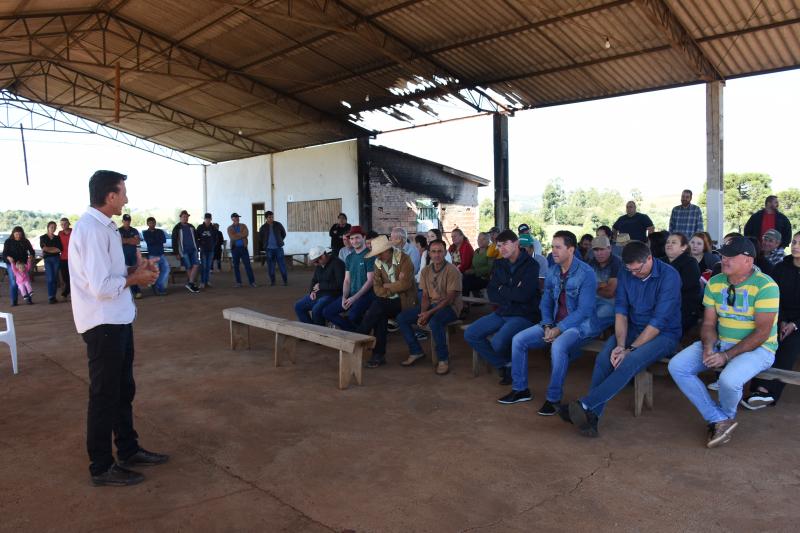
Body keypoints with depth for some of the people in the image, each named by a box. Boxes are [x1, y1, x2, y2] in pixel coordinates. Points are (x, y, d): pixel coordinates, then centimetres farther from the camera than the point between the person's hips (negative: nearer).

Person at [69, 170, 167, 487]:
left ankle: (128, 450, 37)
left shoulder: (104, 226, 10)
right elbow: (101, 286, -26)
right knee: (104, 396, 4)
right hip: (104, 325, -10)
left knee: (123, 390, 21)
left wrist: (135, 271, 1)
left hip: (118, 321, 10)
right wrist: (135, 278, -11)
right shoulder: (91, 229, -21)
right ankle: (101, 468, 20)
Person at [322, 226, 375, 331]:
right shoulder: (349, 257, 14)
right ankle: (354, 330, 3)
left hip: (366, 294, -7)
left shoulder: (369, 255, -7)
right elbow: (347, 280, 13)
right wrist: (344, 297, -5)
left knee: (352, 315, -34)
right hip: (351, 294, 7)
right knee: (327, 312, -4)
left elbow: (370, 281, -13)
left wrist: (355, 298, -17)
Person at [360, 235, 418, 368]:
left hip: (404, 300, -5)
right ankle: (379, 355, -19)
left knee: (378, 306, -27)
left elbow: (404, 284, -20)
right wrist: (393, 290, -17)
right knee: (380, 316, -26)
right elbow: (377, 289, -1)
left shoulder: (403, 259, -11)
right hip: (388, 301, 5)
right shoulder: (378, 263, 5)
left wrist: (387, 286, -9)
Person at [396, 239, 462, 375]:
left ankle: (443, 359, -19)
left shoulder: (452, 270, -14)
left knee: (434, 321, -38)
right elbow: (425, 296, 6)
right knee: (401, 318, -5)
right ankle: (416, 351, 8)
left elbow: (450, 298, -18)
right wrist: (422, 313, -13)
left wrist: (429, 313, -24)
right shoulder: (426, 270, 5)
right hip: (431, 304, 7)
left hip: (450, 307, -7)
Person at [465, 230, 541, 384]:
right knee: (470, 334, -6)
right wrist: (512, 294, -13)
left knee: (498, 342, -30)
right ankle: (504, 365, 5)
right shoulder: (499, 265, 9)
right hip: (502, 312, 7)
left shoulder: (531, 265, -10)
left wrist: (502, 290, -5)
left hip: (524, 315, -7)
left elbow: (523, 295, -22)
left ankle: (510, 362, 7)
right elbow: (491, 295, 3)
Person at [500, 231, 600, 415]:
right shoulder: (552, 272, 6)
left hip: (580, 324, -7)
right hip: (555, 324, 7)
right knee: (518, 340, -7)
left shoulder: (586, 273, -15)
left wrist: (559, 329, -22)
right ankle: (520, 389, 6)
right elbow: (546, 302, 11)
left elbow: (584, 310, -20)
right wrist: (547, 326, -7)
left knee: (558, 346, -37)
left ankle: (554, 399, -20)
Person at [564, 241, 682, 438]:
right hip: (632, 329, 5)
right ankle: (592, 416, -25)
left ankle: (585, 405, -32)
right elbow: (621, 311, -2)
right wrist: (620, 345, -17)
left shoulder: (669, 276, -17)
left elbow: (659, 321, -21)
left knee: (630, 362, -33)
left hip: (664, 334, -4)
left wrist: (630, 349, -23)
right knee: (603, 358, -25)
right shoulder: (626, 273, 0)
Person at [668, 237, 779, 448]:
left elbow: (762, 332, -18)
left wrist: (727, 355, -24)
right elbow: (709, 324, 5)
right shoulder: (715, 283, 3)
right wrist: (708, 347, -16)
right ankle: (719, 420, -4)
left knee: (728, 380, -34)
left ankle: (727, 416, 5)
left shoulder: (765, 286, -15)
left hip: (758, 347, -6)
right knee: (677, 366, -13)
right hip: (720, 342, 6)